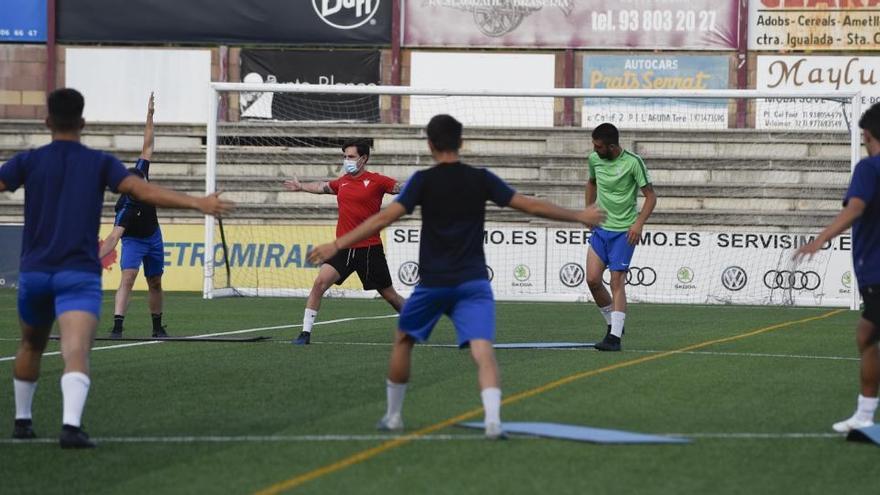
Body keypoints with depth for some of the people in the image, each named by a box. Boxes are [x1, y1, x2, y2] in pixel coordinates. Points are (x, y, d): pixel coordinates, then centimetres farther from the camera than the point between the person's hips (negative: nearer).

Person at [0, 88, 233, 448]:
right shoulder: (100, 163, 2)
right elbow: (145, 192, -10)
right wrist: (198, 203, -10)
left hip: (34, 270, 3)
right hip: (79, 272, -3)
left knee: (31, 346, 25)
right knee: (76, 352, -16)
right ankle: (71, 425, -35)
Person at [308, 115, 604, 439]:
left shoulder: (423, 181, -3)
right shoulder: (480, 179, 3)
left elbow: (385, 218, -11)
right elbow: (531, 206, 4)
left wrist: (337, 245, -10)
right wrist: (579, 216, 16)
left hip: (433, 282, 0)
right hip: (473, 282, 1)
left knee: (403, 340, 21)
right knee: (483, 350, -10)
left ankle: (393, 416, 27)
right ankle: (493, 419, -31)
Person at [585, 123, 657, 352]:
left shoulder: (632, 162, -14)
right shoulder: (594, 159, 3)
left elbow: (650, 195, -9)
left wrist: (638, 223, -19)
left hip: (624, 231, -5)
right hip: (600, 228, 5)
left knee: (617, 282, -9)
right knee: (592, 279, -3)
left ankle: (614, 337, -8)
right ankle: (612, 324, 17)